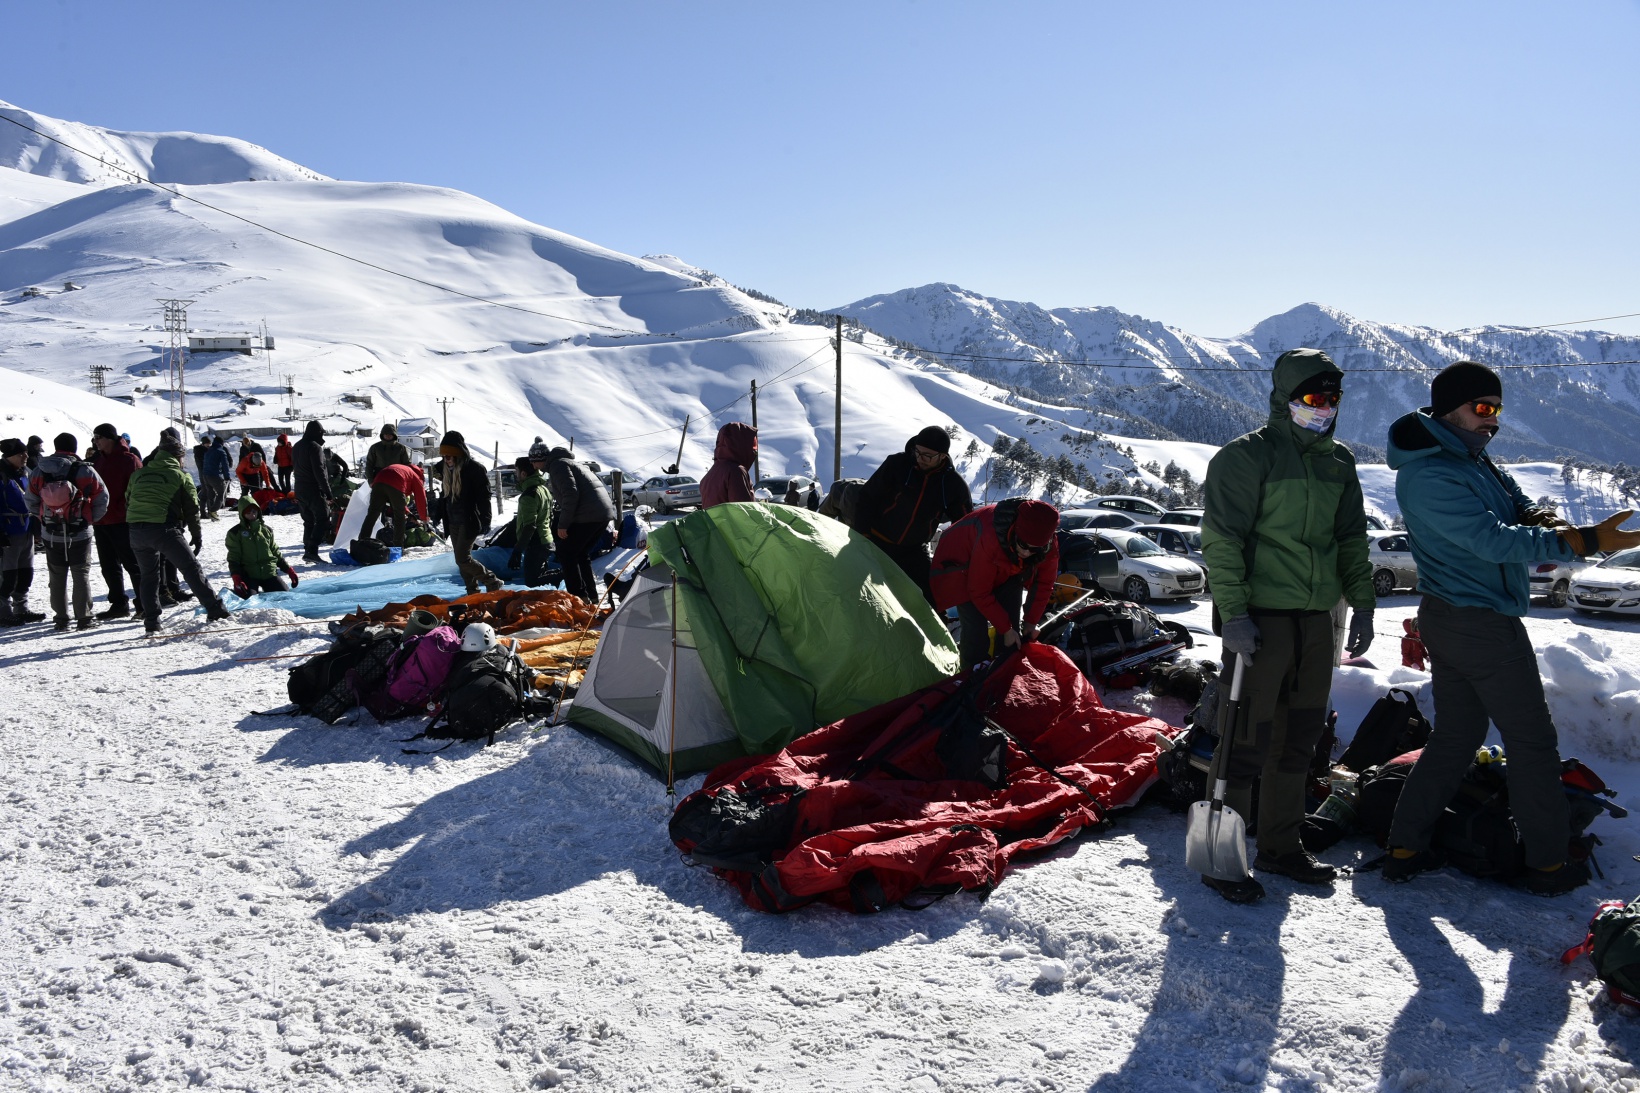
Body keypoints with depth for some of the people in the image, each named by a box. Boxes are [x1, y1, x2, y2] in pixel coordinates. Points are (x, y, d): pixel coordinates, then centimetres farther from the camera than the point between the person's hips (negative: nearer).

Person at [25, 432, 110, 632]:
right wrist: (90, 519, 7)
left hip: (51, 535, 3)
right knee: (81, 575, 6)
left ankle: (60, 618, 16)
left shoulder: (38, 472, -2)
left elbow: (31, 502, 4)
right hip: (79, 534, -2)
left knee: (57, 577, 12)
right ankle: (84, 617, 7)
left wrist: (45, 517, 18)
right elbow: (102, 499, -7)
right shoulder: (84, 471, -11)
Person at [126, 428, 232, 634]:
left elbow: (128, 502, 20)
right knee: (191, 568, 4)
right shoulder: (181, 476, 5)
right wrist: (196, 536, 13)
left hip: (136, 530, 5)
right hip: (164, 529, -4)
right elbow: (192, 509, 5)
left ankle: (151, 622, 15)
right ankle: (215, 609, 2)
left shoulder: (139, 474, 17)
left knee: (149, 575, 17)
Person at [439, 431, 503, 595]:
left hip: (469, 521, -8)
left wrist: (485, 520, -19)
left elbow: (484, 495, -14)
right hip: (453, 521, 8)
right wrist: (439, 514, 22)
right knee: (460, 559, 9)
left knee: (463, 559, -13)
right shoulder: (448, 469, 11)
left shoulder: (474, 469, -13)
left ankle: (493, 583, 0)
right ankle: (472, 592, 17)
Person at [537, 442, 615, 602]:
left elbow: (571, 493, -19)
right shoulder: (567, 463, 27)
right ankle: (591, 596, 21)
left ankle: (579, 596, -5)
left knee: (566, 553, -2)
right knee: (581, 554, 20)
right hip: (604, 513, 10)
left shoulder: (558, 465, -6)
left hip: (587, 515, -10)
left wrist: (562, 524, -17)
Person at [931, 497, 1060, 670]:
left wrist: (1031, 621, -6)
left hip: (1005, 569, 5)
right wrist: (1005, 629, -25)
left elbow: (1044, 583, -5)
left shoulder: (1049, 544, -26)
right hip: (962, 568, -5)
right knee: (976, 633, -18)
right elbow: (979, 592, -30)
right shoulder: (989, 538, -42)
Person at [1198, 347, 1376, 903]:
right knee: (1248, 737, -6)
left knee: (1299, 738, 13)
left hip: (1316, 619, 7)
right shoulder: (1245, 456, -6)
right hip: (1260, 617, -7)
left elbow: (1352, 540, 22)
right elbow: (1222, 539, -11)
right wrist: (1233, 611, -19)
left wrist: (1362, 602, 13)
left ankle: (1280, 846, 26)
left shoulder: (1339, 462, 16)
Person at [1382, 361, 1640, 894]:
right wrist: (1584, 541, -32)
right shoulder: (1430, 476, -20)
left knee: (1453, 736, 14)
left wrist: (1538, 517, -15)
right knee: (1533, 741, 4)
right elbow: (1495, 542, -26)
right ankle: (1547, 863, 16)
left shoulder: (1472, 459, 12)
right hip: (1485, 625, -10)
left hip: (1446, 619, 10)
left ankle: (1405, 847, 16)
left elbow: (1517, 505, 9)